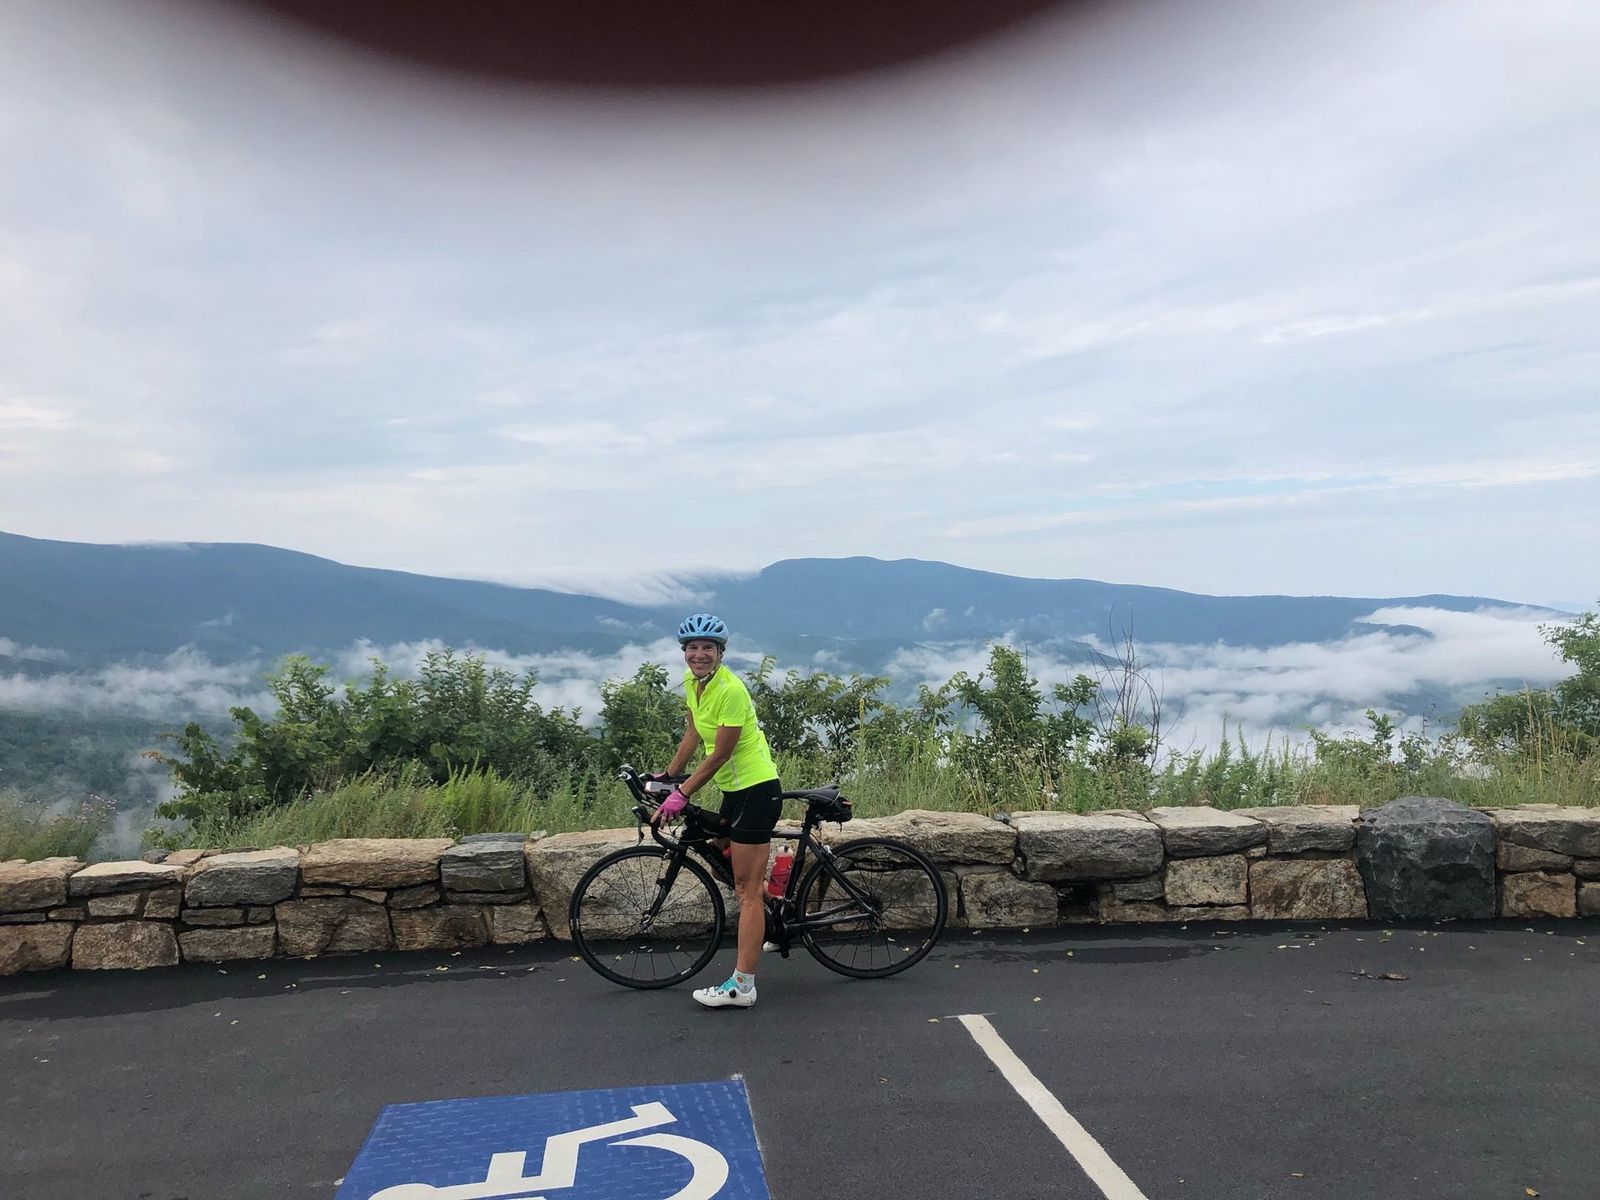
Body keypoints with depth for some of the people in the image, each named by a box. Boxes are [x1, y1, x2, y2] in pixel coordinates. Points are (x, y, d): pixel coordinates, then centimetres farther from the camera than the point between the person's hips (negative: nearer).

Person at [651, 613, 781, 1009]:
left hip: (756, 790, -9)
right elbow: (694, 734, 14)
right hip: (734, 788, 9)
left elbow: (720, 755, -21)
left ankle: (741, 987, -1)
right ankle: (768, 925, 41)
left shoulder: (730, 689, -23)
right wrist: (665, 776, 13)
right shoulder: (691, 681, 3)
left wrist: (681, 795, -17)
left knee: (747, 889, -6)